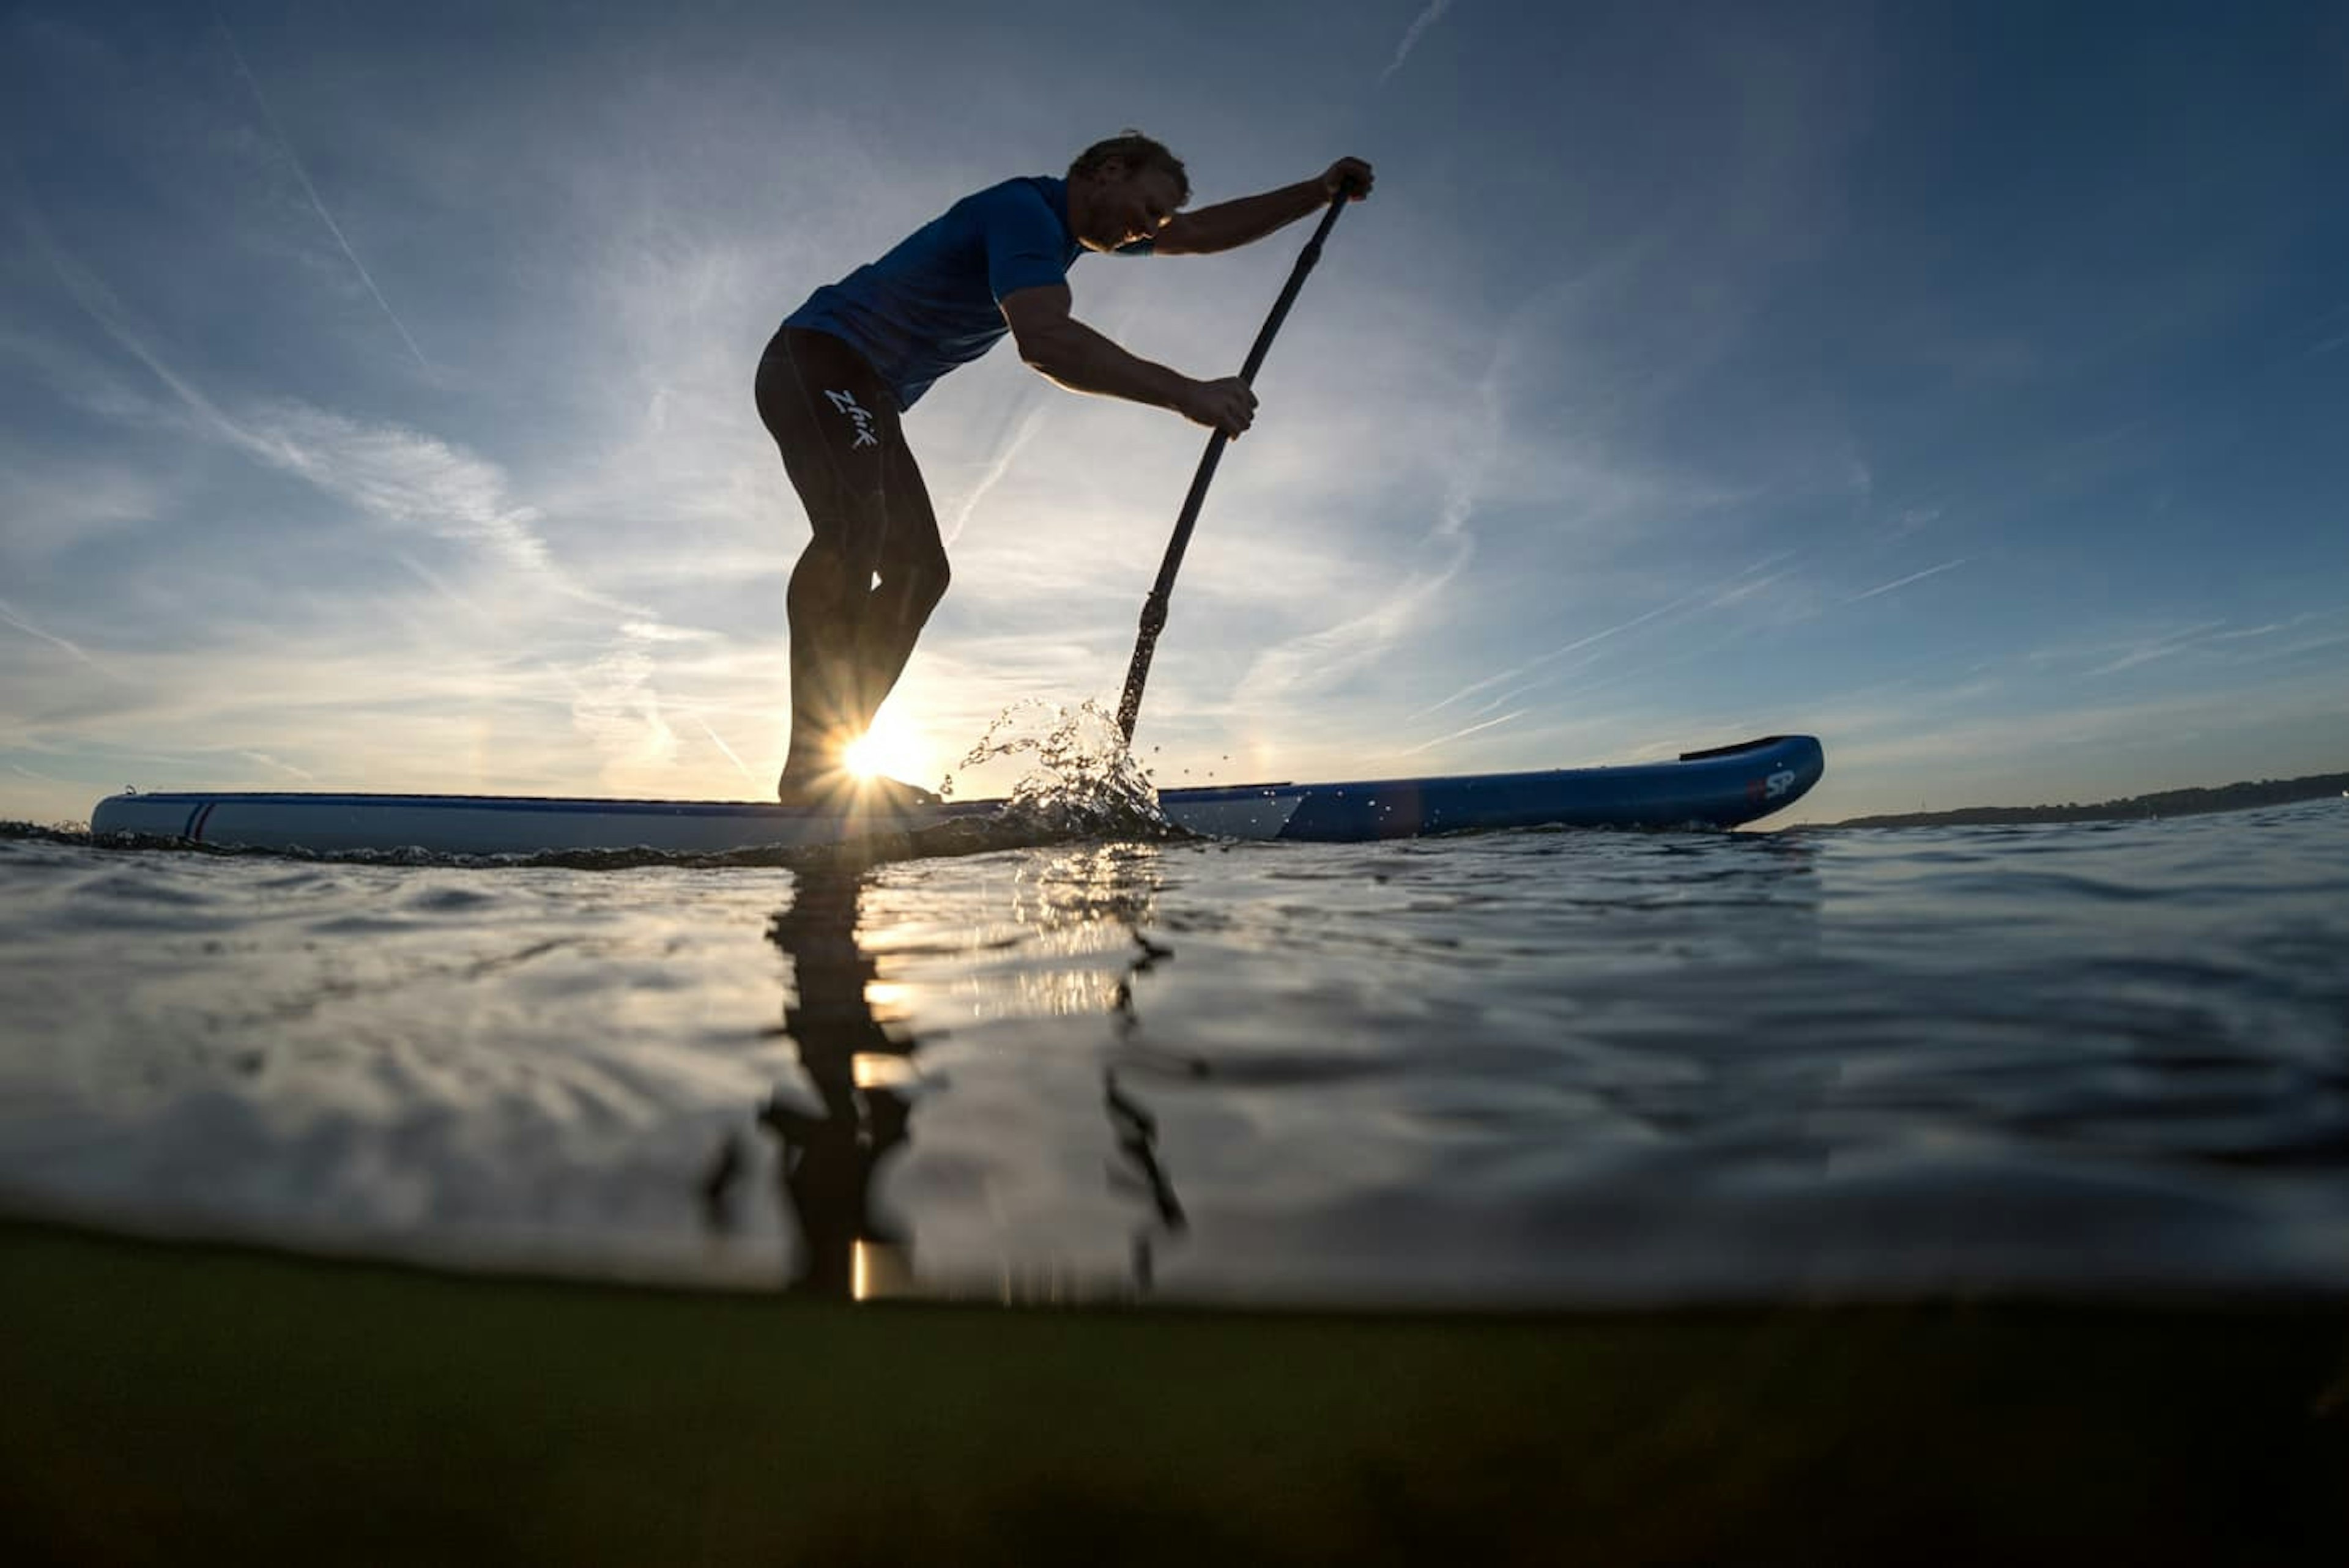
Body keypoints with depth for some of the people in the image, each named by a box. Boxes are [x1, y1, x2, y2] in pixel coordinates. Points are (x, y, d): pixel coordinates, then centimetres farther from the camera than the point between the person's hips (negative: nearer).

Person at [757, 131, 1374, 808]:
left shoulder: (1066, 220, 14)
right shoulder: (1025, 209, -17)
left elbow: (1203, 231, 20)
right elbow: (1044, 340, -36)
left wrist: (1319, 191, 15)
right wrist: (1187, 393, -37)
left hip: (865, 397, 10)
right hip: (819, 360, -10)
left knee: (917, 570, -1)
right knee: (856, 524, -33)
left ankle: (829, 762, -5)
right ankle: (814, 760, -41)